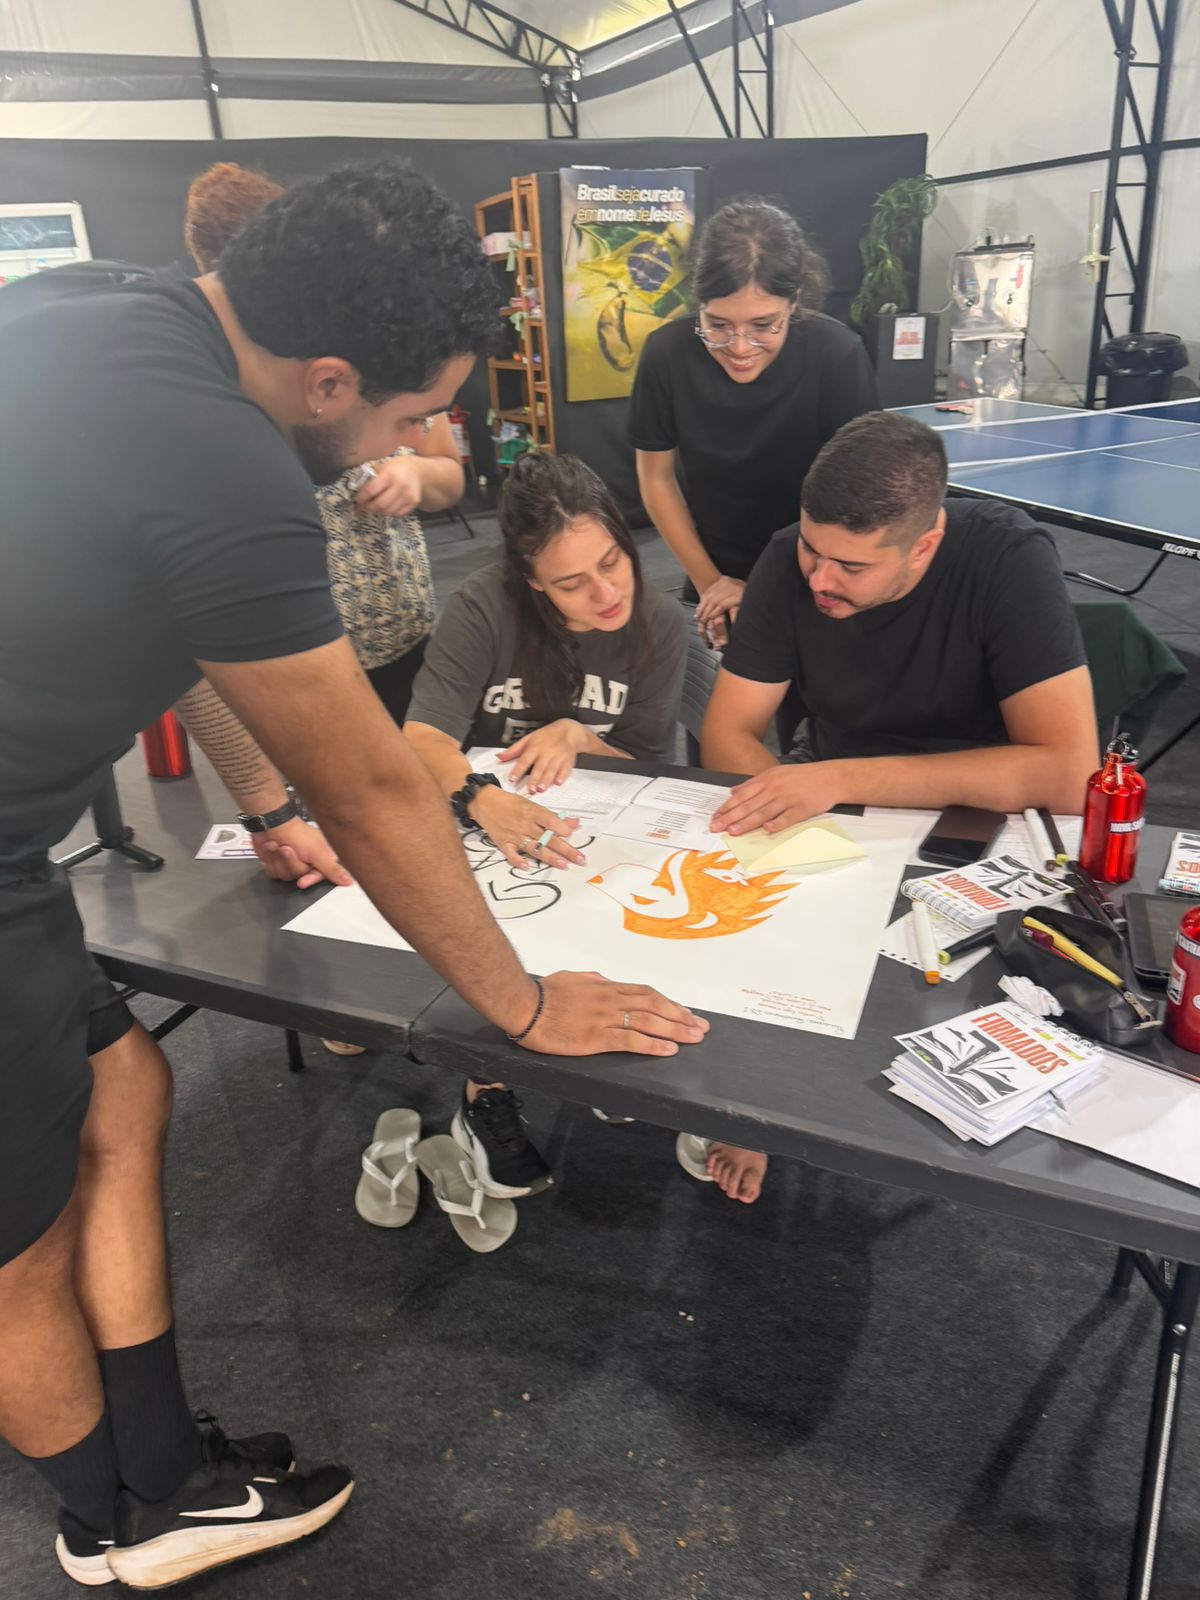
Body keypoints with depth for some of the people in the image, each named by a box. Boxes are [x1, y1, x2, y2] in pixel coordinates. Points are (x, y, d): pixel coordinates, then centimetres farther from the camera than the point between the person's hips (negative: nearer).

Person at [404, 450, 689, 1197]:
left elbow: (649, 768, 0)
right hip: (482, 823, -2)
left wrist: (577, 735, -20)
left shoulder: (661, 625, -7)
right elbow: (422, 738, -24)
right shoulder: (486, 606, -16)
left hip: (591, 831, 2)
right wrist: (484, 801, -46)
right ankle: (486, 1094, -9)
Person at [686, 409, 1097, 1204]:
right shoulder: (792, 560, -14)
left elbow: (1069, 773, -31)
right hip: (835, 811, 3)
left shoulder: (1007, 559, -24)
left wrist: (842, 778, -36)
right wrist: (790, 801, -32)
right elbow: (728, 733, -10)